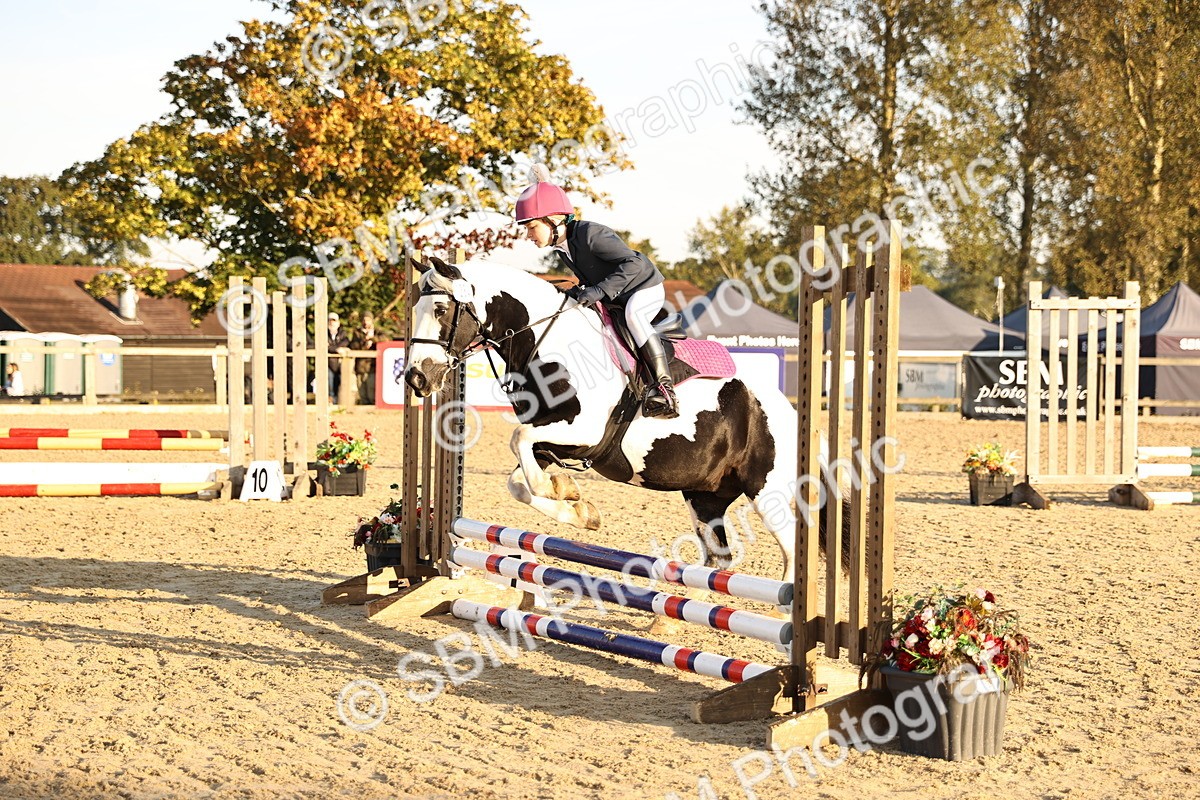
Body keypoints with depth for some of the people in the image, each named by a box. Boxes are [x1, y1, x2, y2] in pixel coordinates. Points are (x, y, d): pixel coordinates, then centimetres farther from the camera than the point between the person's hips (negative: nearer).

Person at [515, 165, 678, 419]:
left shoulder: (591, 234, -29)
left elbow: (633, 263, -36)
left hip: (646, 287, -10)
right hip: (613, 300, 10)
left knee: (632, 313, -39)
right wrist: (581, 291, -8)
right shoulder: (562, 247, -2)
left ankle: (663, 388, -39)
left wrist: (599, 291, -41)